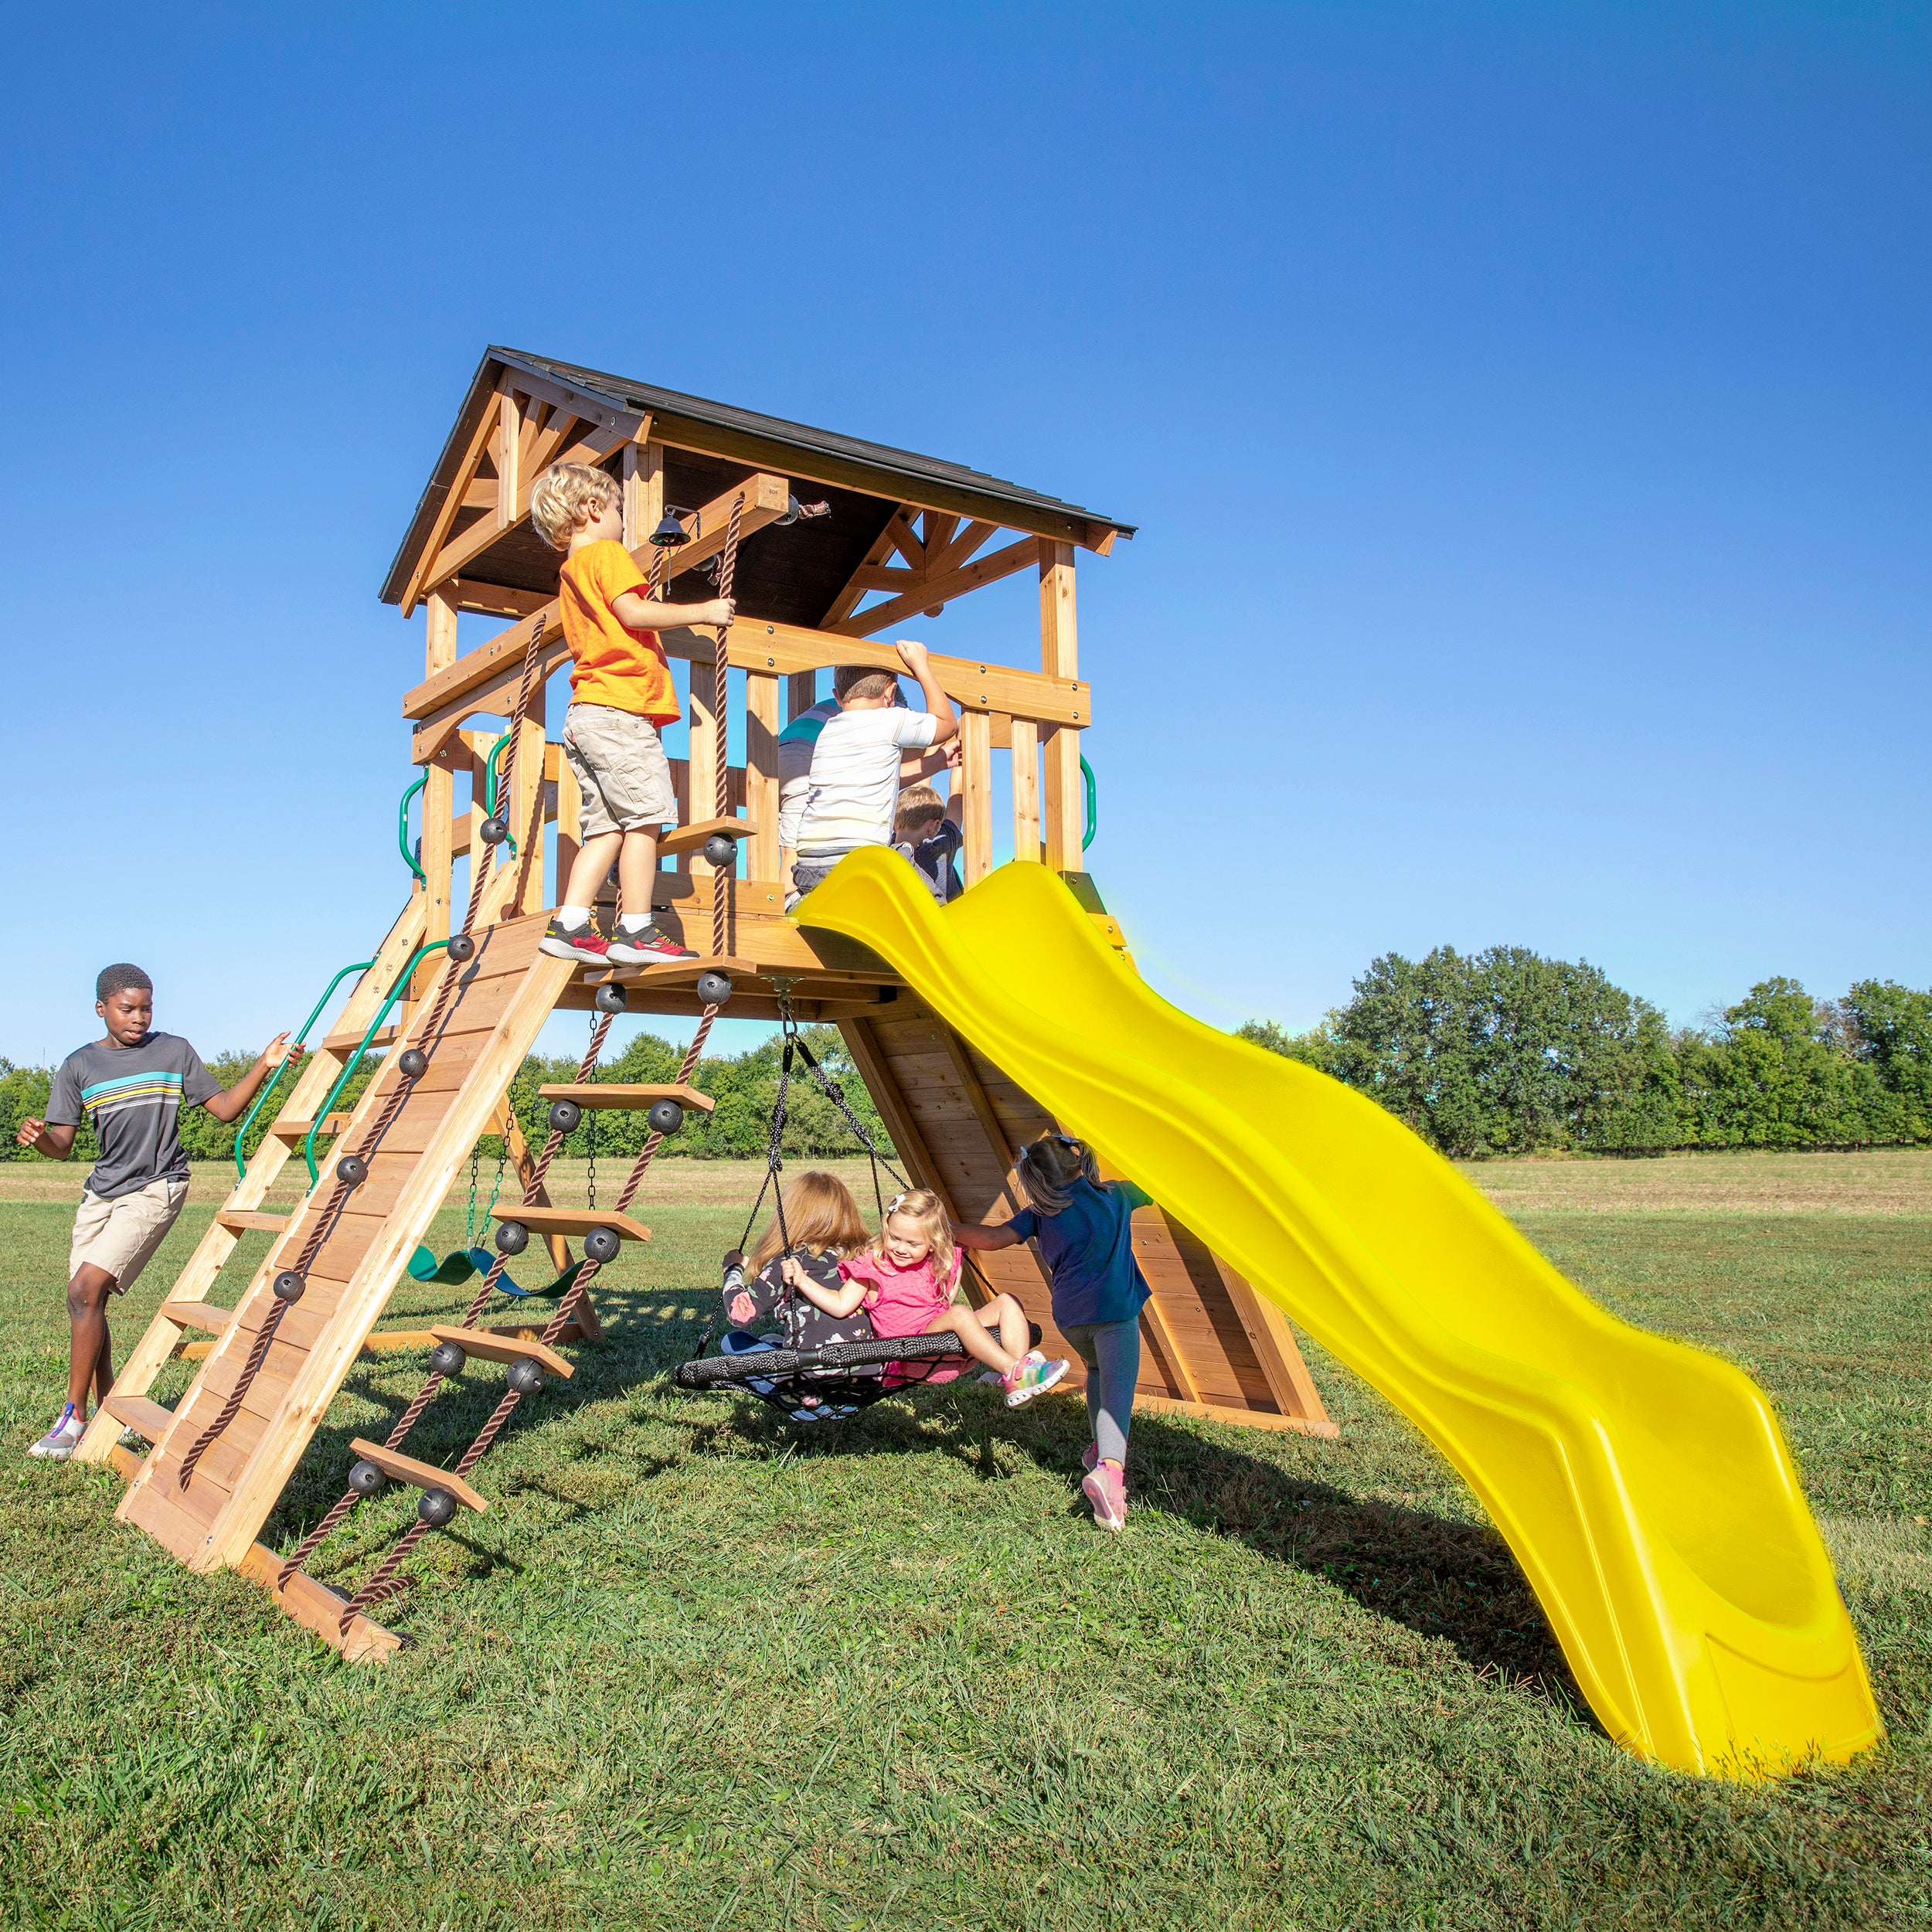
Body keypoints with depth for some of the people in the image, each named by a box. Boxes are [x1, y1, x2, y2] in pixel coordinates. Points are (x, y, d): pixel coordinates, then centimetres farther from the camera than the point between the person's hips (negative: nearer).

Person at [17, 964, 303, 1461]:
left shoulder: (174, 1052, 0)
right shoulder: (80, 1066, 5)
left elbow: (225, 1108, 2)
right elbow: (63, 1145, 4)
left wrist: (263, 1066, -11)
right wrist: (37, 1137, -19)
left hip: (156, 1188, -4)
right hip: (101, 1191, 4)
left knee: (85, 1290, -15)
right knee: (84, 1299, 2)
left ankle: (74, 1419, -5)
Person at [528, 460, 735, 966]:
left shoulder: (570, 574, 26)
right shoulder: (606, 552, -1)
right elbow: (632, 611, -15)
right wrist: (703, 611, -8)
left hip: (583, 715, 9)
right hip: (618, 708, -9)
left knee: (607, 826, 6)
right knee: (644, 816, -8)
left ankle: (568, 925, -1)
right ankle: (635, 931, -11)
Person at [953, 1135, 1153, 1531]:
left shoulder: (1040, 1213, 5)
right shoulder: (1114, 1196, 4)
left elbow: (996, 1237, 0)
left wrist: (951, 1232, 11)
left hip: (1069, 1316, 4)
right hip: (1115, 1311, -3)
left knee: (1098, 1369, 32)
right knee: (1116, 1391, -12)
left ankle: (1101, 1449, 30)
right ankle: (1109, 1465, -36)